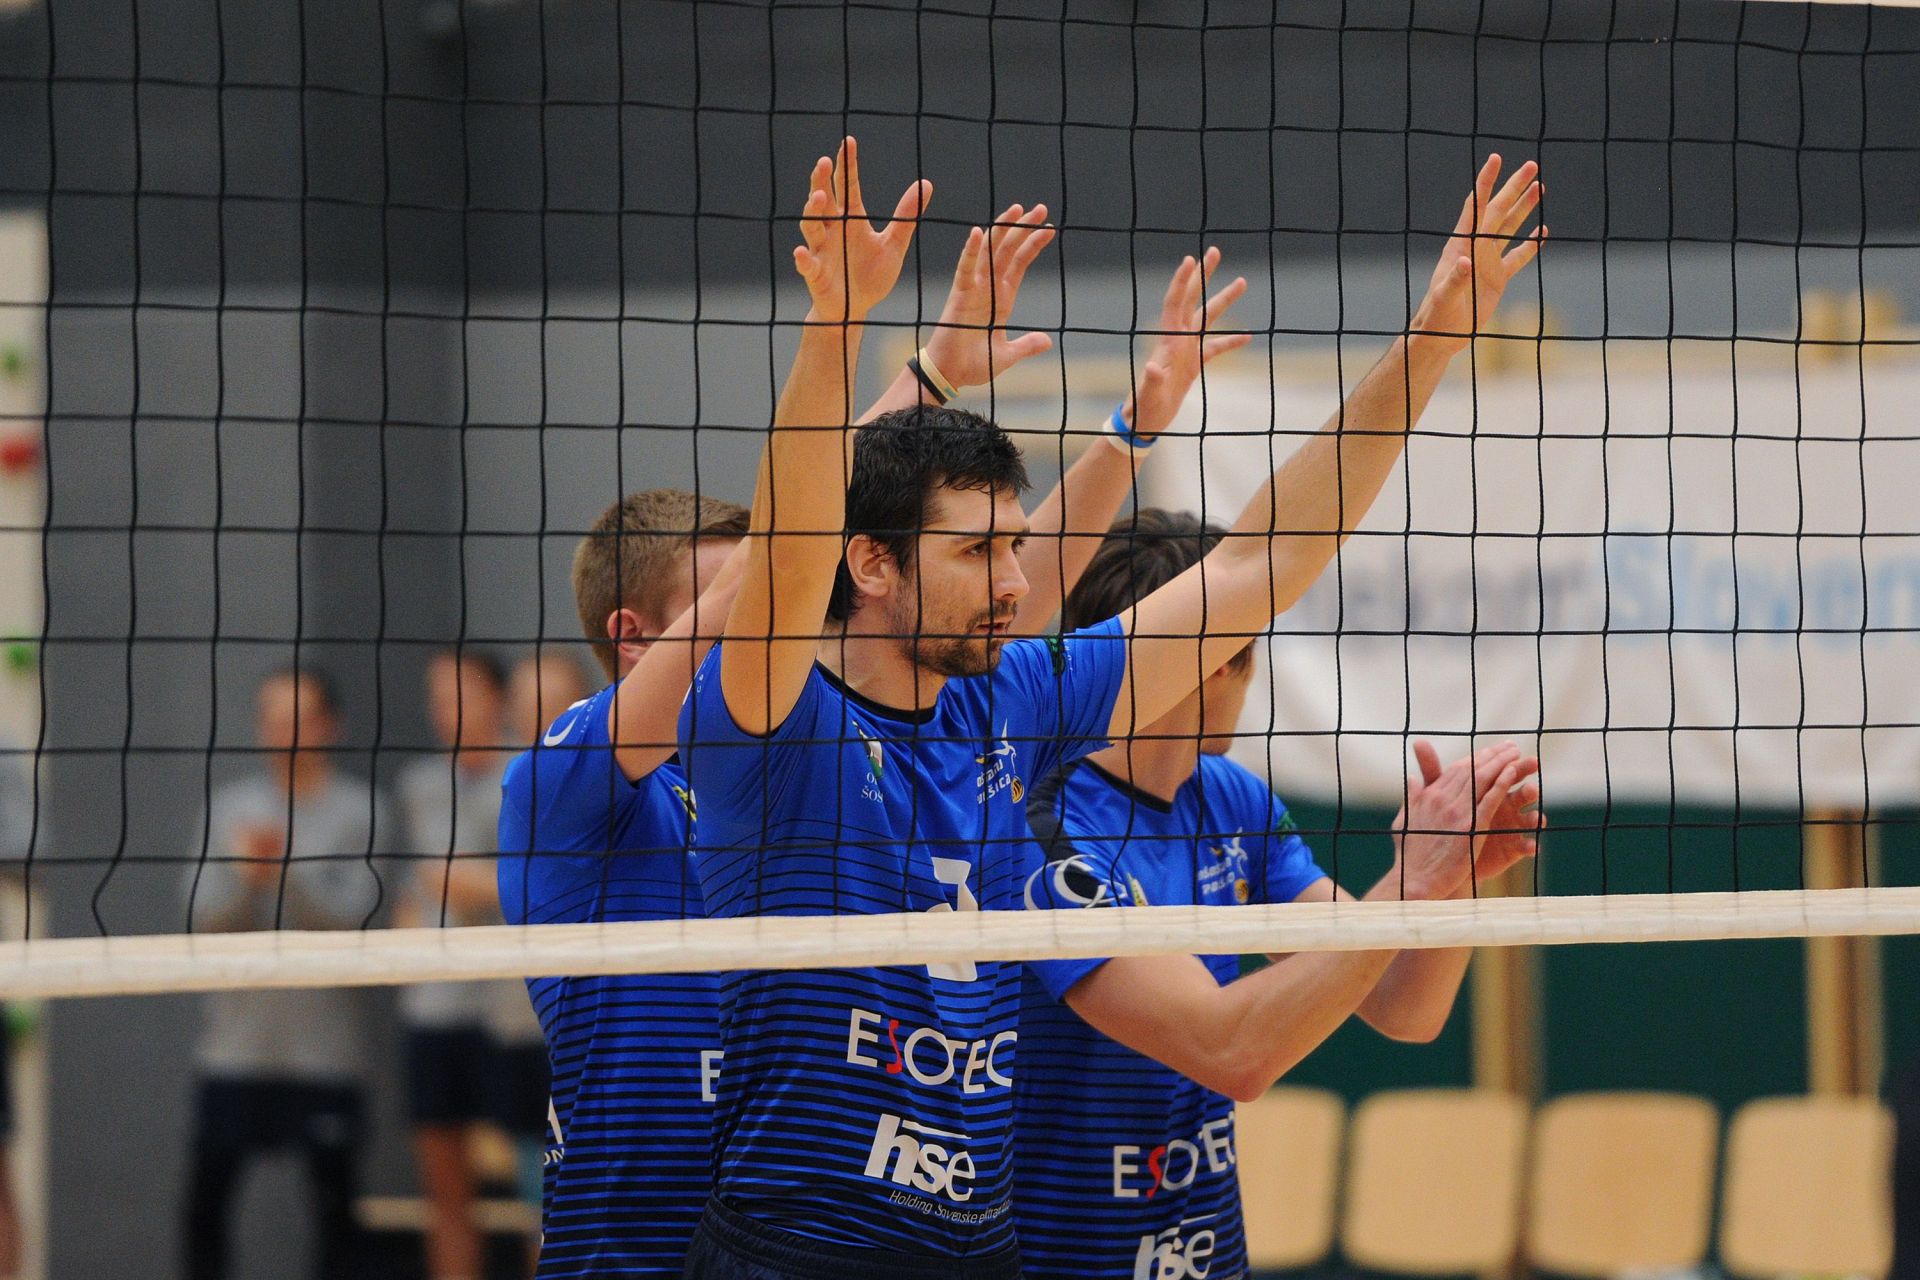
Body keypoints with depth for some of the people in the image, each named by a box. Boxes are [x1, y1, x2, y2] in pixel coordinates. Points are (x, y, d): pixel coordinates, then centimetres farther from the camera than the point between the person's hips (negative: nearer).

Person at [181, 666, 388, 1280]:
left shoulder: (359, 811, -1)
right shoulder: (229, 807, 8)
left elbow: (351, 918, -9)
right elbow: (204, 918, 2)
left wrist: (287, 869, -21)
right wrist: (243, 877, -17)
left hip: (323, 1045, -3)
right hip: (235, 1041, 3)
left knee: (334, 1203, 1)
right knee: (206, 1194, 2)